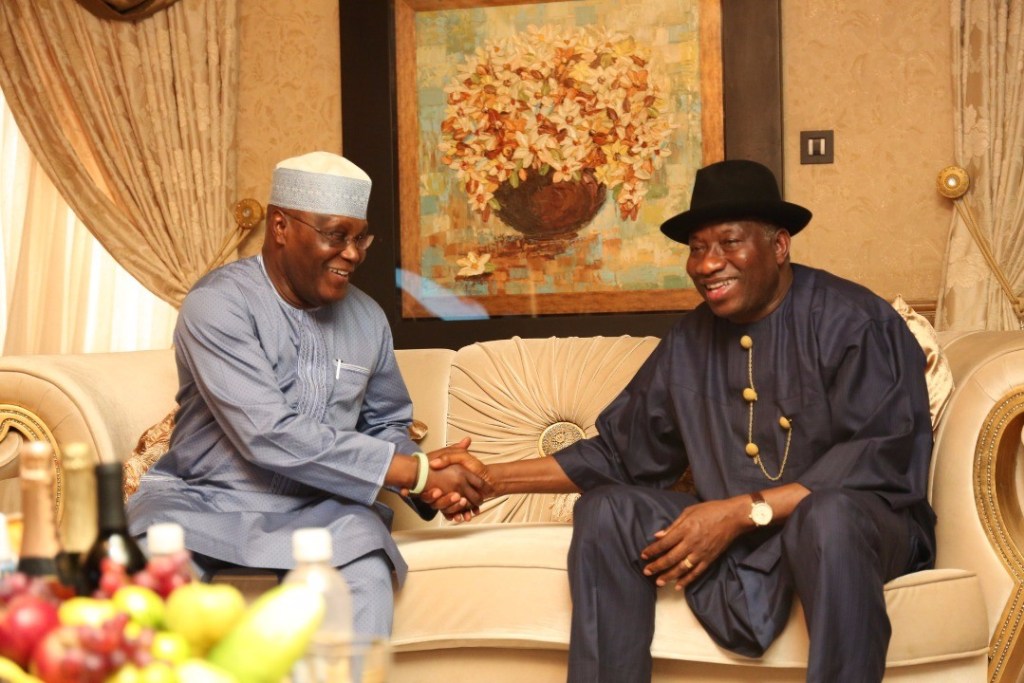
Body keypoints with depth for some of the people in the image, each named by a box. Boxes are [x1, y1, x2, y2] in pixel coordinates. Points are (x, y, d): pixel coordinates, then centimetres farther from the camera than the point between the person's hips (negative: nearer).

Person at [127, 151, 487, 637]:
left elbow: (387, 426, 20)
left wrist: (429, 482, -5)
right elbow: (269, 436, -23)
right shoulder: (218, 304, -13)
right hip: (206, 500, -3)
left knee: (366, 576, -30)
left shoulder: (367, 318, 6)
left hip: (318, 509, 4)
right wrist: (416, 471, -22)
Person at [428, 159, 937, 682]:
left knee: (830, 513, -38)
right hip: (734, 541, 6)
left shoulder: (851, 323, -10)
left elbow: (878, 461, -19)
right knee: (604, 510, -10)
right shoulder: (690, 343, 9)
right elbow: (620, 451, 15)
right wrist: (493, 478, 7)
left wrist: (743, 511, -23)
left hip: (860, 525, -5)